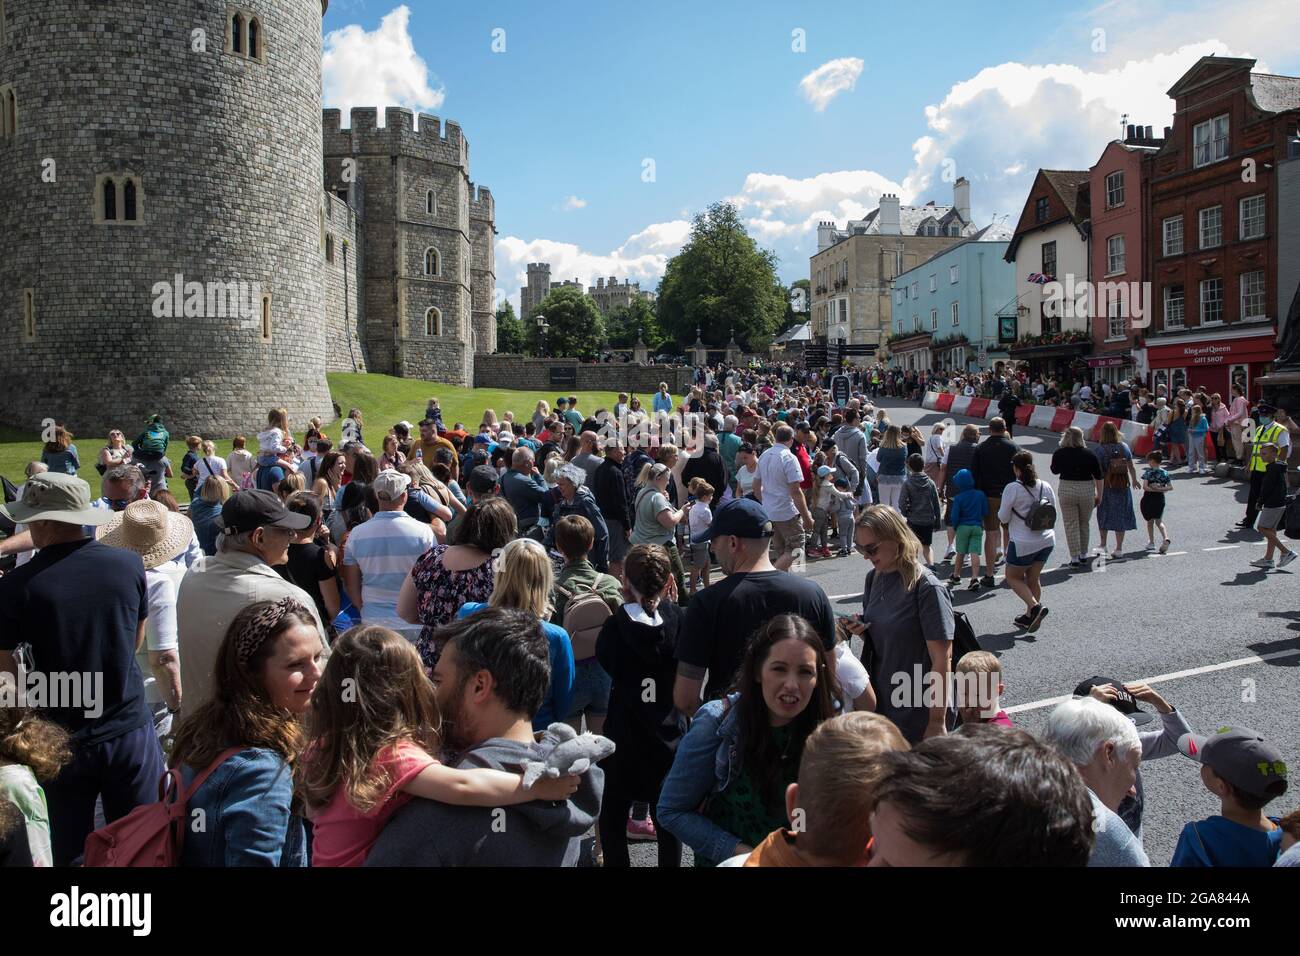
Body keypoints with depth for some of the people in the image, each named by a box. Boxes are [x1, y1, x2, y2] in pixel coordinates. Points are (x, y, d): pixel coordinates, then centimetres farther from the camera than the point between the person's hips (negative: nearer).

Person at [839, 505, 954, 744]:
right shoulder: (873, 578, 2)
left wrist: (937, 722, -17)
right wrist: (859, 631, -6)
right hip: (880, 706, 7)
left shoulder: (927, 588, -19)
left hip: (918, 716, -6)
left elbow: (942, 661, -17)